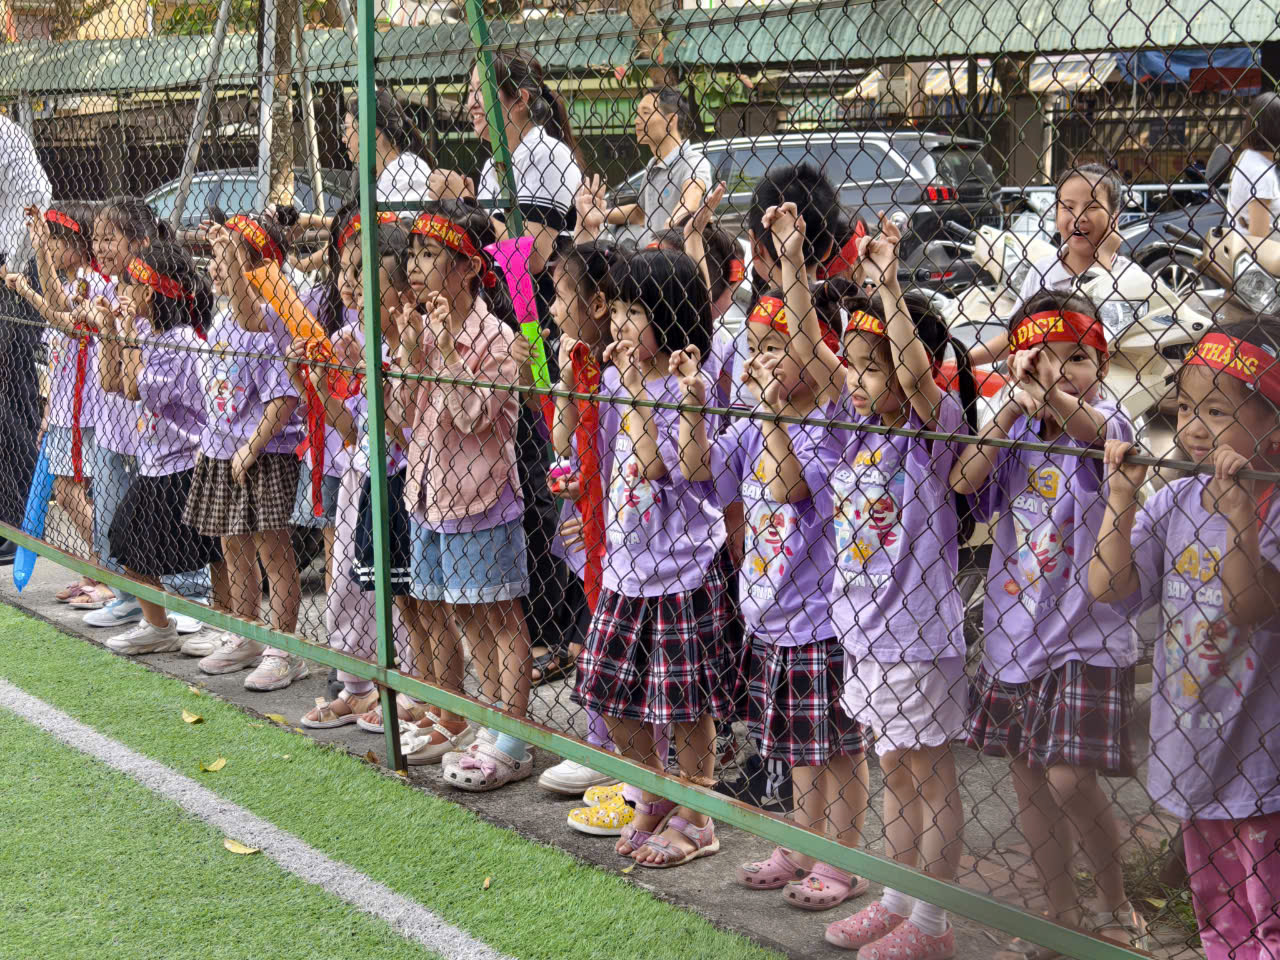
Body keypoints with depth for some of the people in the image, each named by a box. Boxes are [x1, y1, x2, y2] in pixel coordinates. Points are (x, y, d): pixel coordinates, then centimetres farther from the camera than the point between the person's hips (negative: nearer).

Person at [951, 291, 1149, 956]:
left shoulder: (1107, 420, -6)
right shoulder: (1014, 428, 6)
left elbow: (1085, 424, -31)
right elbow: (964, 481, -12)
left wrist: (1041, 392, -48)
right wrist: (1013, 405, -19)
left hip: (1084, 634, -5)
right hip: (1013, 632, 5)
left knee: (1069, 776, -12)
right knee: (1027, 777, 10)